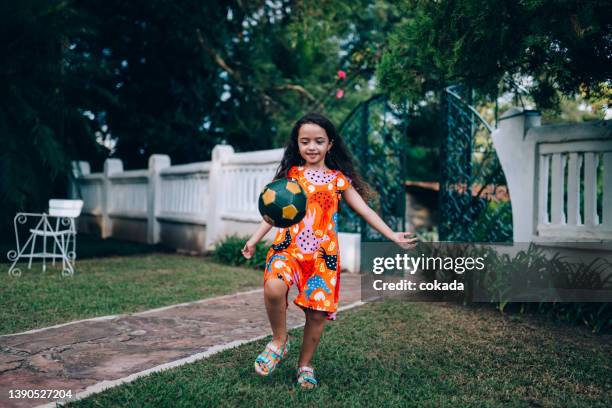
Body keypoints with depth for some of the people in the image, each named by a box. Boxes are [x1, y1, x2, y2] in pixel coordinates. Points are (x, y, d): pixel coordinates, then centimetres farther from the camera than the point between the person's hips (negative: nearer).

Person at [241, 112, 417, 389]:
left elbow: (364, 210, 9)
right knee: (274, 288, -29)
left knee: (317, 312, -2)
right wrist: (254, 239, 5)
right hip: (289, 247, -1)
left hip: (323, 254, 1)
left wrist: (392, 235, 2)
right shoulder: (291, 174, 10)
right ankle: (279, 341, -1)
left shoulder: (338, 179, 9)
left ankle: (305, 364, 23)